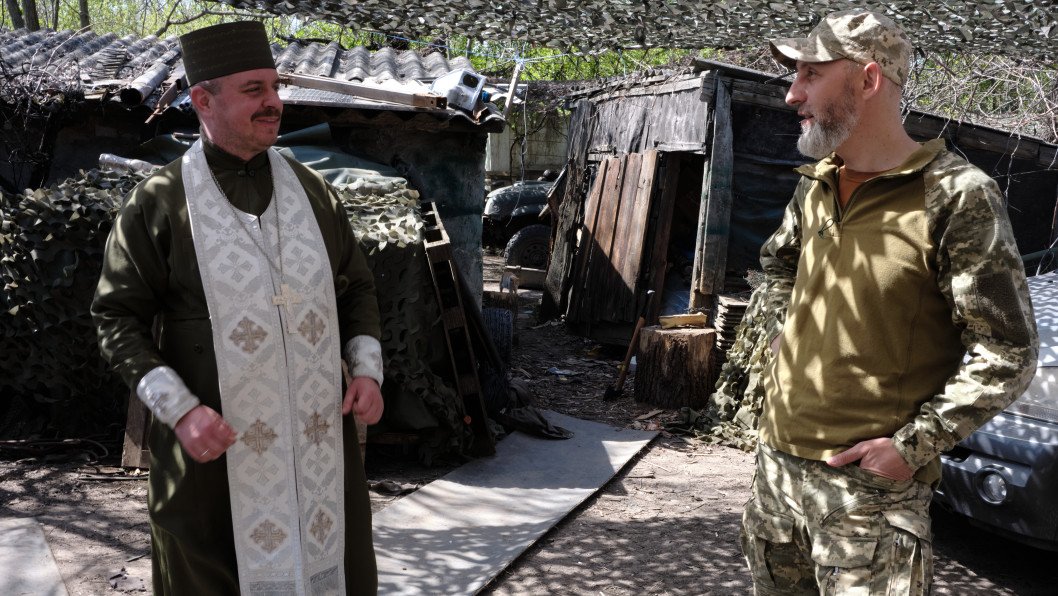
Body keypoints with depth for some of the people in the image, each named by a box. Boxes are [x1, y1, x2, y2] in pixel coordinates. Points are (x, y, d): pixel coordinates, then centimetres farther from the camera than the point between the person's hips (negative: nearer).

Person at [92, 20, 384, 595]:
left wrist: (367, 370, -2)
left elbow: (357, 288, 13)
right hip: (217, 445, -3)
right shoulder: (156, 204, -5)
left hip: (320, 438, 3)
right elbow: (118, 318, -3)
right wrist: (180, 411, -15)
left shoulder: (312, 191, 5)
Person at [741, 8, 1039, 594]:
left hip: (869, 483, -6)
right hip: (776, 458, 7)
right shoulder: (816, 185, 6)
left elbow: (1006, 353, -13)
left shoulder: (956, 195, -14)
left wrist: (911, 446, -16)